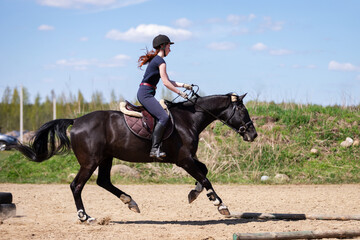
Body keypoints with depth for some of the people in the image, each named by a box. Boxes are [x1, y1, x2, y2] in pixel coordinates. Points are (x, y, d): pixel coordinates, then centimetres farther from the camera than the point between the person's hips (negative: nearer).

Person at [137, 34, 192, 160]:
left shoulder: (156, 60, 22)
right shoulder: (160, 61, -9)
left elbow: (168, 81, 25)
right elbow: (166, 83, -13)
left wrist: (183, 85, 19)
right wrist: (180, 93, -4)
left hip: (144, 94, 11)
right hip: (146, 94, -11)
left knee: (162, 116, 15)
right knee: (163, 117, -22)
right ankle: (155, 148, -28)